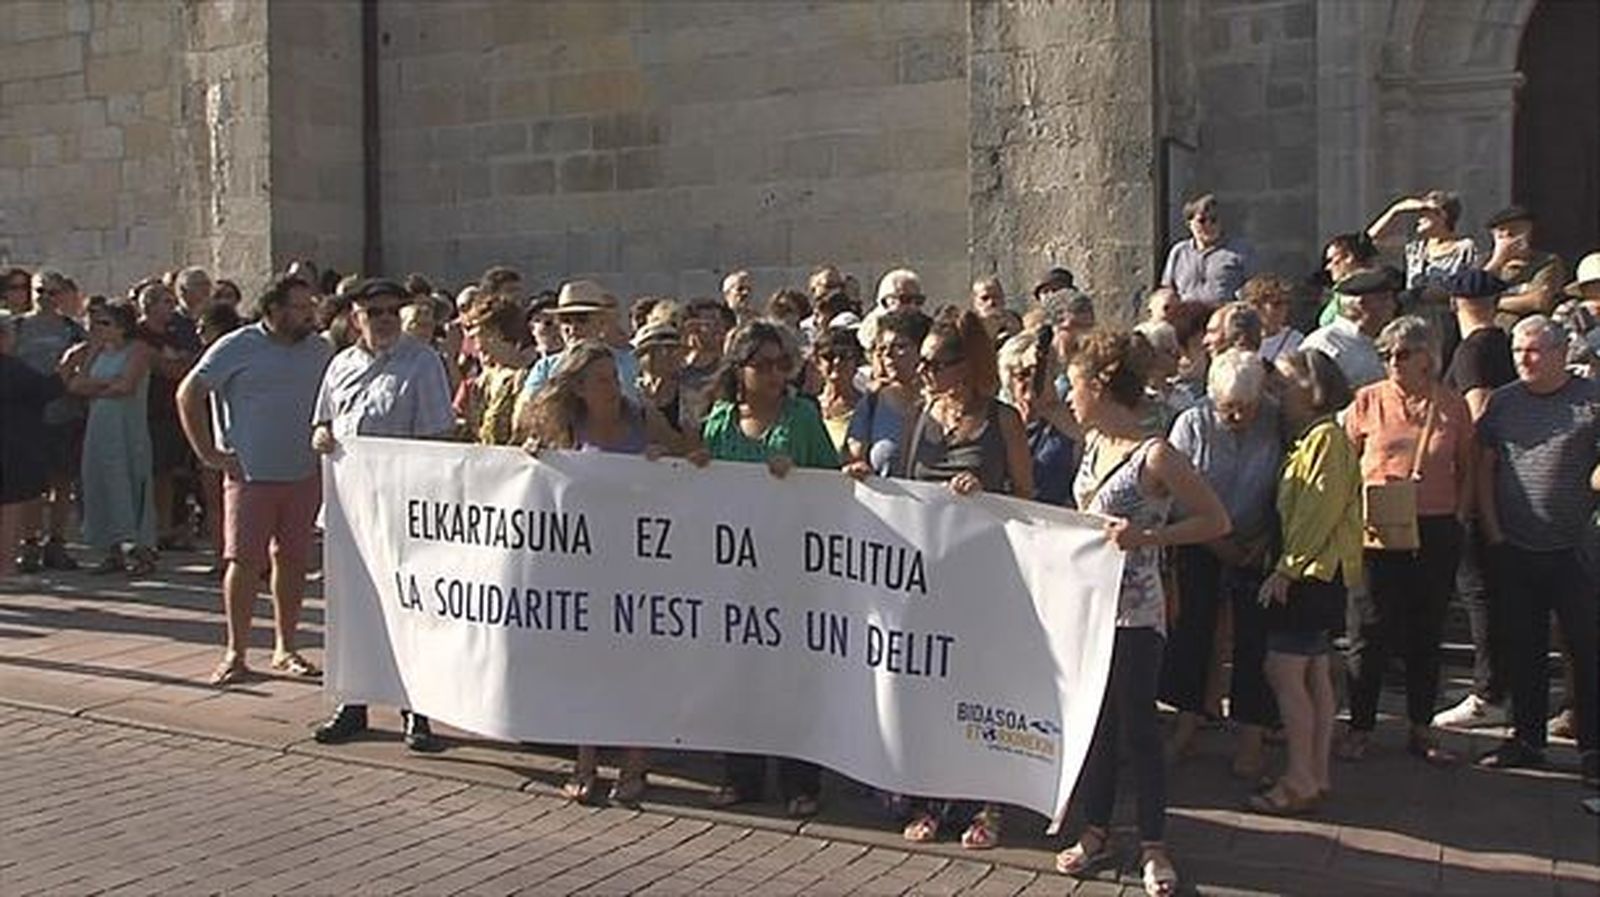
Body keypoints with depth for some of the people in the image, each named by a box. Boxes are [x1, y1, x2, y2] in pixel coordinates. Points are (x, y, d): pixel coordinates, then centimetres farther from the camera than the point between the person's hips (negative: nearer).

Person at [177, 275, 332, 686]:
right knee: (244, 560, -4)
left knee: (292, 560, 9)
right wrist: (208, 453, -6)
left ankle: (285, 648, 20)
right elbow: (188, 395, -3)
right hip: (251, 474, -4)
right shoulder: (237, 347, -5)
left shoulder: (319, 350, 9)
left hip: (304, 475, 4)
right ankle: (235, 653, 5)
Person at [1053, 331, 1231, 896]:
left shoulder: (1155, 456, -17)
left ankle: (1153, 844, 16)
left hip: (1135, 612, -7)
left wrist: (1144, 537, -21)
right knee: (1093, 721, 14)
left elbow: (1216, 521, -14)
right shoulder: (1094, 443, 7)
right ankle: (1095, 829, 27)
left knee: (1136, 726, 1)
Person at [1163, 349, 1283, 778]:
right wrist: (1217, 542, -9)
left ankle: (1251, 737, 8)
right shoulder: (1192, 424, -12)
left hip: (1257, 546, -1)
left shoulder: (1276, 425, -13)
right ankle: (1188, 719, 21)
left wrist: (1266, 541, -10)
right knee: (1192, 628, 6)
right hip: (1201, 546, 1)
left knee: (1253, 636, -1)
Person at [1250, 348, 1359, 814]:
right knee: (1315, 674, 11)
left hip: (1315, 571, -10)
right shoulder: (1308, 438, 18)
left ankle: (1299, 780, -6)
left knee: (1285, 670, -11)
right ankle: (1317, 775, 17)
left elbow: (1320, 512, -19)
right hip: (1313, 572, 10)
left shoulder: (1327, 437, -13)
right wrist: (1286, 568, 12)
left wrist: (1286, 569, -18)